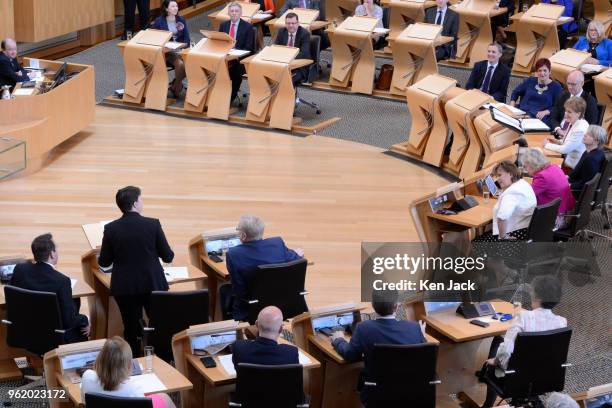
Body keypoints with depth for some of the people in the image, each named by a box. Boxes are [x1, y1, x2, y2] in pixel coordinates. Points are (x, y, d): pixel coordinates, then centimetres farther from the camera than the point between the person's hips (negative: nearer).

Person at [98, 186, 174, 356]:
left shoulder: (111, 229, -8)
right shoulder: (153, 224, -11)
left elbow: (103, 262, -1)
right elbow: (168, 257, -4)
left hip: (124, 287, 0)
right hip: (153, 285, 0)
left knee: (131, 329, 11)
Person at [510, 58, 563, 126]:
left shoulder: (556, 86, 8)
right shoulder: (530, 81, 18)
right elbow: (515, 92, 27)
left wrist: (545, 112, -14)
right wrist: (512, 106, 10)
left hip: (539, 118, -3)